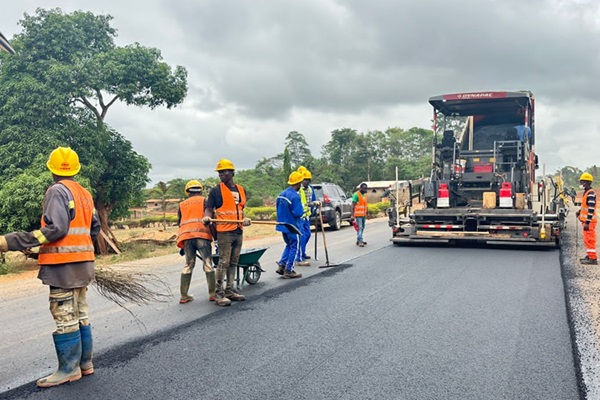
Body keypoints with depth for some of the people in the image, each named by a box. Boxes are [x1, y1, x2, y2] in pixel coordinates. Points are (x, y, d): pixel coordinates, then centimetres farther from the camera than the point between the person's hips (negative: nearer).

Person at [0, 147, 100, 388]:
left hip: (65, 263, -8)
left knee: (65, 316, -3)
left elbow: (56, 229, -21)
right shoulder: (84, 193, 14)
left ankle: (69, 369, 3)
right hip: (81, 262, 8)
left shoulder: (57, 190, -10)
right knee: (80, 313, 13)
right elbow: (95, 228, 15)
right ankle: (84, 363, 19)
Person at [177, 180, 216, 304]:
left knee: (188, 265, 9)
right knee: (208, 264, 1)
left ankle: (184, 296, 7)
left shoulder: (182, 204, 24)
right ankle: (212, 293, 1)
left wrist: (182, 246, 30)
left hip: (186, 236, 4)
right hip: (202, 234, -4)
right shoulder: (204, 201, 12)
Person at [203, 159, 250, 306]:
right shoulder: (216, 190, -2)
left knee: (233, 262, 12)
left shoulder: (241, 190, 14)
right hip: (224, 231, -6)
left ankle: (230, 290, 21)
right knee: (223, 262, -7)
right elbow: (209, 208, -4)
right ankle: (219, 293, -1)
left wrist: (244, 219, 7)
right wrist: (207, 217, -25)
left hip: (238, 231, 6)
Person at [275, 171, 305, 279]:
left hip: (283, 225, 8)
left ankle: (281, 265, 15)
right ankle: (289, 271, 7)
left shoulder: (281, 194, 6)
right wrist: (302, 208, -4)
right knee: (294, 248, 5)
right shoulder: (295, 196, -21)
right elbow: (298, 213, -24)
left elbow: (277, 207, 16)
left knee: (289, 245, 23)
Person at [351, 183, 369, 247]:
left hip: (363, 215, 8)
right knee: (359, 228, -11)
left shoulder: (364, 195, 14)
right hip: (358, 215, -8)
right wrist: (352, 215, -19)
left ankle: (359, 240, 20)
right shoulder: (356, 195, -11)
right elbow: (353, 206, -14)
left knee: (362, 228, 12)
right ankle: (360, 241, -12)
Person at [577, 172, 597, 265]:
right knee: (587, 239, 18)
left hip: (589, 221, -10)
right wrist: (580, 212, 10)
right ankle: (589, 255, 28)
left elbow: (591, 209, -24)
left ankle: (593, 258, -3)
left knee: (589, 239, -7)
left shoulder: (591, 193, -18)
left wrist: (587, 222, -26)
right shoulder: (586, 192, 14)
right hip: (585, 220, 10)